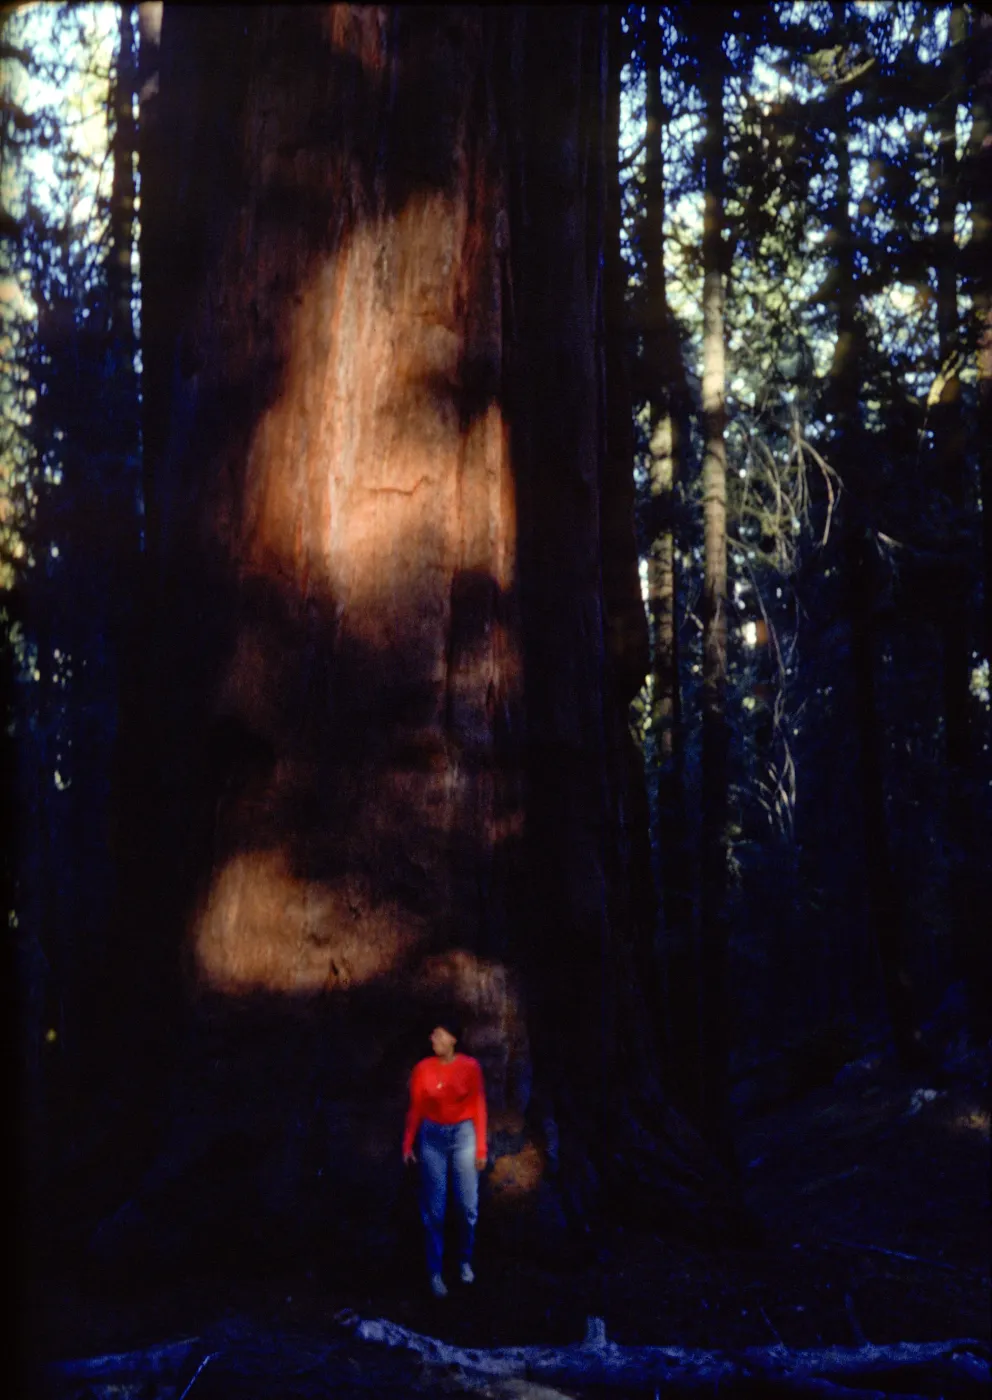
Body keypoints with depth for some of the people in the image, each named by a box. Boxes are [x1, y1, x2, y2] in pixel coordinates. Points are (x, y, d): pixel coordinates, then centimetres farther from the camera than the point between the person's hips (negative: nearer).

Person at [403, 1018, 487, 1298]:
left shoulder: (470, 1067, -8)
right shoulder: (422, 1068, -7)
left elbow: (478, 1107, -2)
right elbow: (415, 1108, 1)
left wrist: (481, 1147, -2)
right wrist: (408, 1144, 1)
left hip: (463, 1135, 0)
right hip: (432, 1137, 0)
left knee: (468, 1206, 4)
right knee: (434, 1208, 2)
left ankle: (465, 1261, 26)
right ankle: (435, 1272, 10)